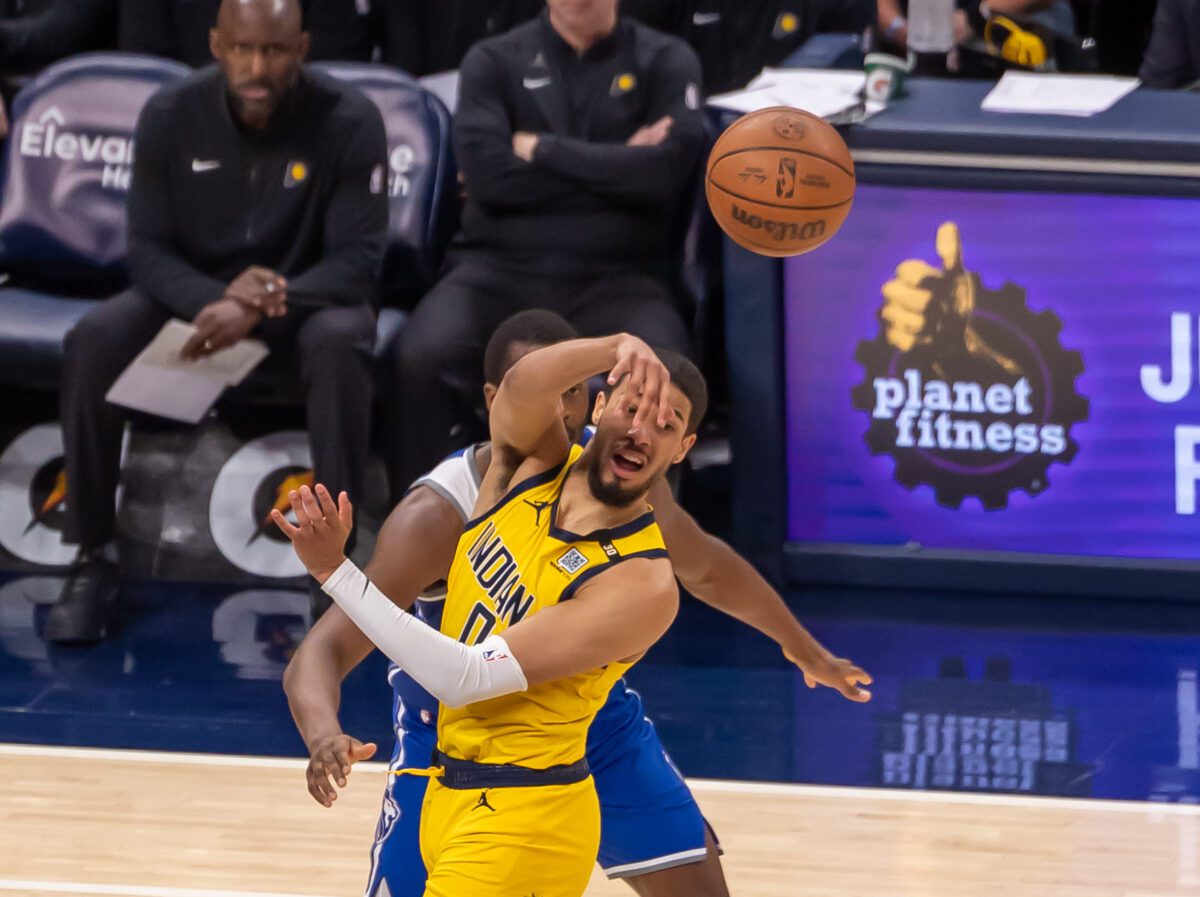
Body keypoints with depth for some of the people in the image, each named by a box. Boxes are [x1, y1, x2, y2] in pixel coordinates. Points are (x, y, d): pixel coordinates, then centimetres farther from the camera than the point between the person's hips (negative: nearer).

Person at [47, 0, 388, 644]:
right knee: (92, 341, -27)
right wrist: (217, 298, -30)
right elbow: (147, 249, -7)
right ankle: (92, 561, -17)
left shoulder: (348, 122, -16)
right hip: (193, 294, 2)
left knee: (340, 342, -38)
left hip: (304, 298, -2)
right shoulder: (170, 117, -9)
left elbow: (358, 258, -18)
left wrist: (255, 310, -35)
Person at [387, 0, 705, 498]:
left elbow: (666, 171, -7)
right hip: (499, 269, 1)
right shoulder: (494, 61, 11)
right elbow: (486, 172, -5)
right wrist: (616, 170, -2)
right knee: (423, 357, -31)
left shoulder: (666, 63, 11)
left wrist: (541, 150, -3)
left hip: (617, 277, -1)